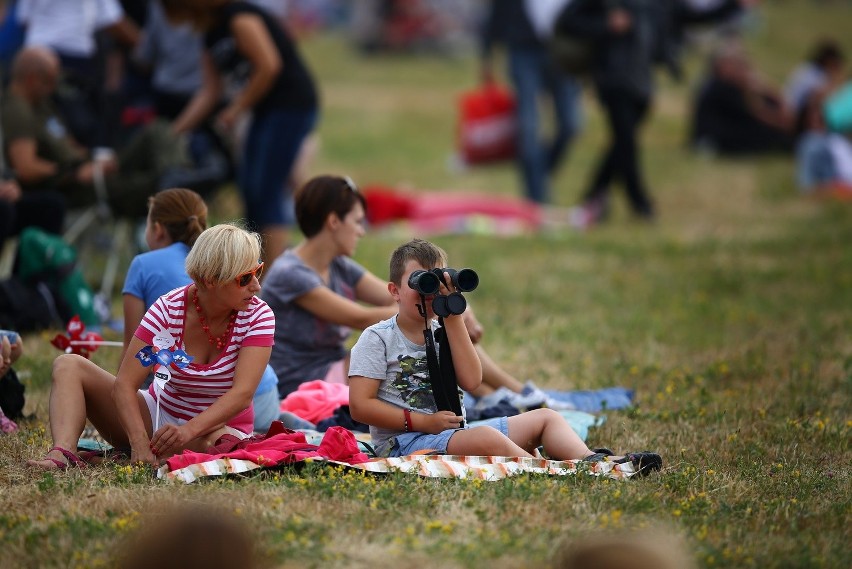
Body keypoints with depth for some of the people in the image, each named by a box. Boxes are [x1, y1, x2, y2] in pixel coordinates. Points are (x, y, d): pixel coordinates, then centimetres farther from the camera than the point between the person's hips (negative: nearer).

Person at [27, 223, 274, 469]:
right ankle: (62, 453, -38)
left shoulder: (258, 317, -16)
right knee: (68, 366, -13)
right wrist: (140, 444, -38)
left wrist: (188, 431, -43)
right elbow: (124, 384, -20)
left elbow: (243, 393, -27)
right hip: (157, 416, 3)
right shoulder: (168, 310, -15)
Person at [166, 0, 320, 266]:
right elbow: (209, 91, 16)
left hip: (293, 103, -10)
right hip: (267, 107, 10)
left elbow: (269, 66, -20)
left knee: (265, 190, -13)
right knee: (249, 187, 8)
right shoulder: (211, 37, 14)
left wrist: (237, 108, -11)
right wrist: (175, 130, 13)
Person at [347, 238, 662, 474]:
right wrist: (423, 422, -18)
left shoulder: (443, 332, 16)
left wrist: (453, 319, -5)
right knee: (485, 436, -36)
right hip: (403, 442, -8)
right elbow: (360, 406, -13)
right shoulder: (377, 339, -3)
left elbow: (471, 381, -2)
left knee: (545, 418, 2)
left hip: (455, 433, 8)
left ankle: (592, 462, -26)